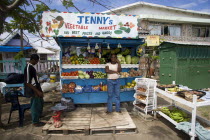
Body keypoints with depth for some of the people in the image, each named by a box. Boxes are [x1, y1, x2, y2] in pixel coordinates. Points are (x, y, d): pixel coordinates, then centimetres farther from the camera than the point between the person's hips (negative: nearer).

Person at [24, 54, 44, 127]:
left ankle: (38, 117, 38)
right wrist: (37, 91, -23)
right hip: (34, 91, -9)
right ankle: (35, 122, 22)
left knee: (40, 103, 21)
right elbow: (27, 83, -24)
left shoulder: (31, 66, 8)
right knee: (36, 105, 5)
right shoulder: (28, 68, -22)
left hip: (37, 89, 9)